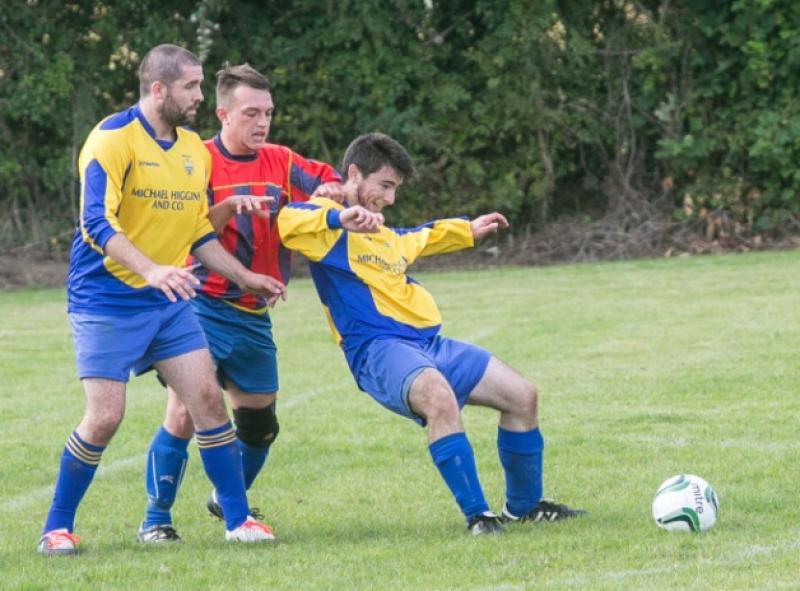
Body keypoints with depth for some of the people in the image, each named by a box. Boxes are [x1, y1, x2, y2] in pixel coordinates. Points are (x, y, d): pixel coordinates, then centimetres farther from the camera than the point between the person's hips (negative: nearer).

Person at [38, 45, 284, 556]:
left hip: (168, 301, 6)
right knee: (105, 417, -10)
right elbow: (97, 223, -25)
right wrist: (151, 269, -36)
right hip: (105, 300, -6)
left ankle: (238, 519, 7)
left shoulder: (193, 149, 9)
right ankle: (57, 528, 6)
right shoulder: (113, 139, -14)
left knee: (208, 396, -3)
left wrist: (244, 277, 15)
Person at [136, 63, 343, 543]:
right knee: (184, 413, -16)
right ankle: (156, 517, -5)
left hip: (254, 315, 6)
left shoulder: (281, 163, 6)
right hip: (203, 308, -6)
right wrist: (229, 205, -30)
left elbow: (333, 183, 10)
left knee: (260, 422, 11)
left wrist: (330, 193, -13)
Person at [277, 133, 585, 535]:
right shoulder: (329, 226, -6)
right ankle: (476, 516, -34)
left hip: (427, 343, 10)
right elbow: (282, 221, -27)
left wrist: (467, 231, 50)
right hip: (378, 350, -10)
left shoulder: (383, 235, 23)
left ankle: (524, 507, 26)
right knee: (440, 397, -39)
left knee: (522, 395, 10)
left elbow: (419, 239, 46)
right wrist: (338, 218, -33)